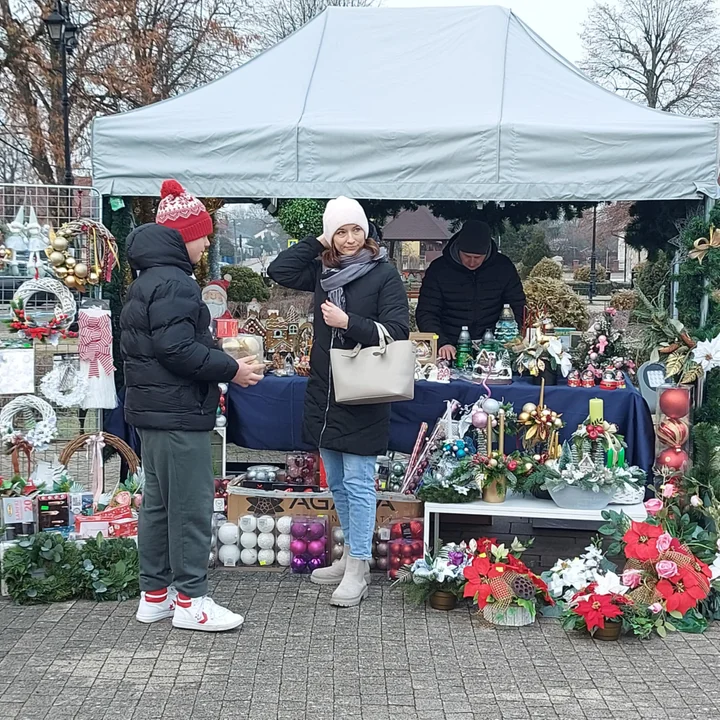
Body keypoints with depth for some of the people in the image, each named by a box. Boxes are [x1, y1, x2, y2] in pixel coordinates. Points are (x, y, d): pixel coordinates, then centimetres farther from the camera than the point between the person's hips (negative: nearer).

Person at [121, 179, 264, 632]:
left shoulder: (149, 279, 17)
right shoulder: (173, 282, -17)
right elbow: (177, 348, -24)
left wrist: (222, 363, 15)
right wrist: (231, 370, -15)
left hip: (153, 408, 11)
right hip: (177, 412, -11)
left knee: (159, 501, 15)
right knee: (191, 505, -4)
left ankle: (155, 594, 23)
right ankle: (191, 600, 4)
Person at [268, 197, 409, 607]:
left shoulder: (384, 274, -8)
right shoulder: (323, 271, 10)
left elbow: (397, 332, -13)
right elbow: (278, 271, 7)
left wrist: (347, 322, -19)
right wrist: (318, 244, 2)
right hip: (325, 393, 7)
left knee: (358, 483, -4)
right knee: (336, 482, 15)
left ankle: (358, 571, 2)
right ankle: (352, 555, 28)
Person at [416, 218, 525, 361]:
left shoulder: (503, 267, 5)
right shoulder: (438, 269, 1)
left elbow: (519, 308, 9)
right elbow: (425, 314, -2)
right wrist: (442, 343, -19)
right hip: (452, 353, 0)